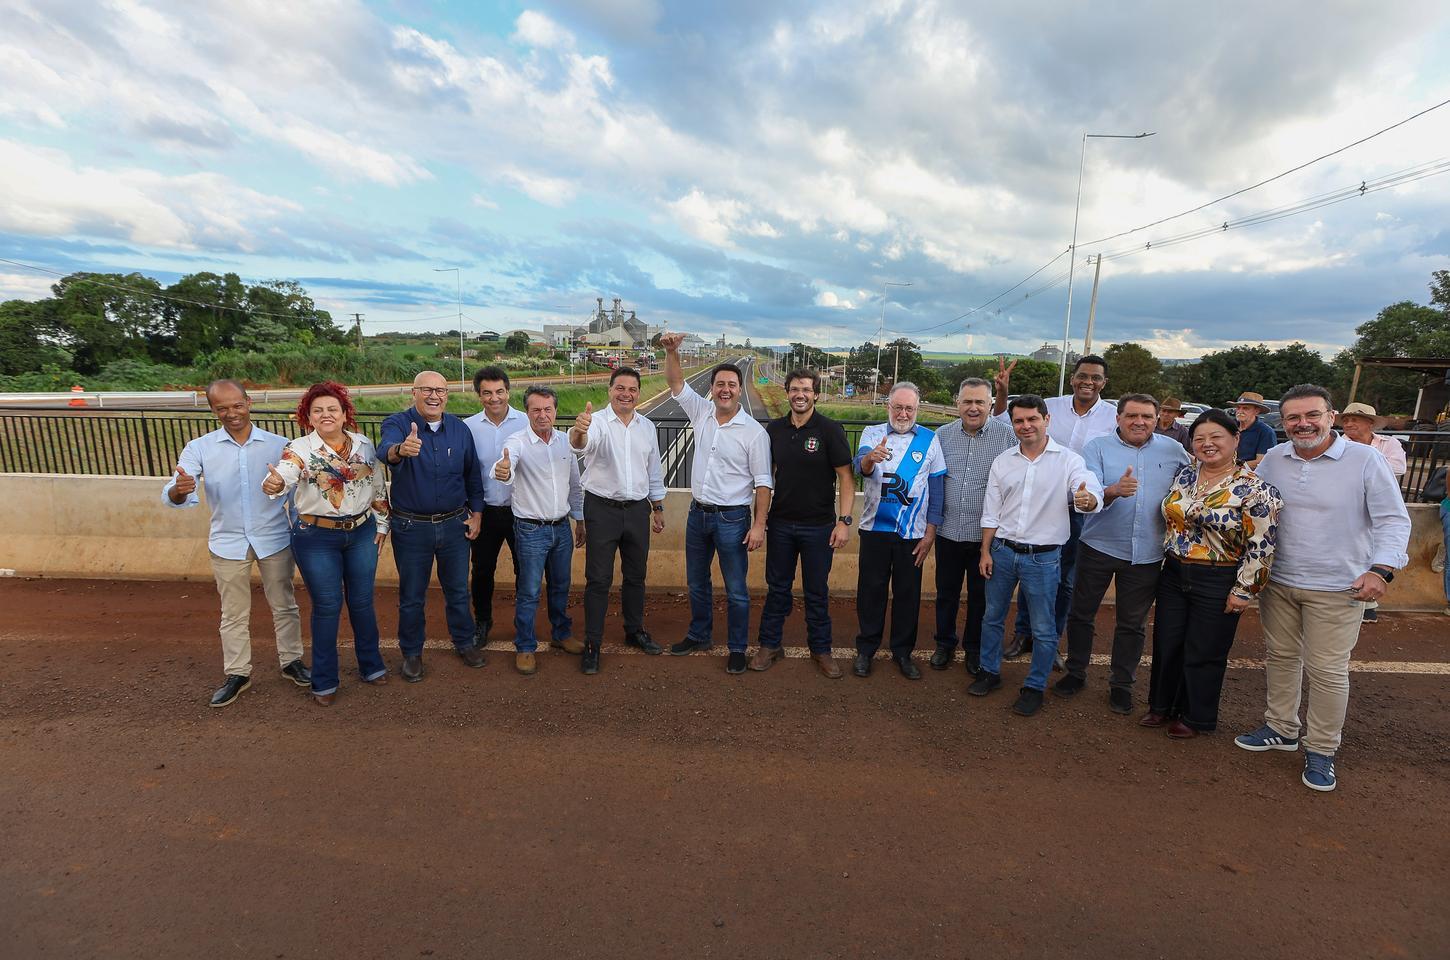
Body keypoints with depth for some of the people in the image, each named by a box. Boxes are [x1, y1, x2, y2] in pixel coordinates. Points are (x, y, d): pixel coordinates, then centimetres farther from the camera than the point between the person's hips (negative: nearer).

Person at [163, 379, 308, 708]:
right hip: (228, 543, 1)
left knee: (283, 606, 12)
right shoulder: (199, 448, -4)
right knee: (234, 614, 12)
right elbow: (172, 497, -13)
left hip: (275, 539, 0)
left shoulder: (278, 444, -5)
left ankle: (291, 661, 29)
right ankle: (237, 673, 28)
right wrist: (179, 490, -37)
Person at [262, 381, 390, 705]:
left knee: (362, 601, 13)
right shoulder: (299, 449, -10)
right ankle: (324, 682, 22)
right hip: (316, 538, -3)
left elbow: (379, 488, 10)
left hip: (362, 533, 3)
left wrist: (382, 524, 11)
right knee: (327, 607, 5)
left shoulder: (365, 445, 1)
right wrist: (273, 484, -52)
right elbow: (284, 476, -30)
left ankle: (371, 665, 32)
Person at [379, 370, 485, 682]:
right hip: (411, 526, -2)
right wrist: (399, 450, -59)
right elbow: (386, 449, -36)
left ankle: (465, 641, 37)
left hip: (455, 524, 3)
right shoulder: (397, 424, -12)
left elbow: (472, 473, 9)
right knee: (411, 596, 12)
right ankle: (411, 653, 32)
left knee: (458, 590, 16)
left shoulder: (460, 429, -1)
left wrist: (476, 512, 5)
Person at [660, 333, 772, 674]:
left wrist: (759, 525, -15)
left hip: (732, 518, -5)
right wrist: (672, 351, -15)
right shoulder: (701, 413, 2)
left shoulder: (754, 432, -11)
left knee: (736, 590, 4)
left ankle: (737, 648, 21)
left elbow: (763, 482, -11)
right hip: (698, 514, 5)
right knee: (697, 583, 19)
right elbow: (676, 383, 2)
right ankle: (699, 635, 38)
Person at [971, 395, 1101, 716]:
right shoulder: (1002, 462, 4)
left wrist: (1087, 500, -44)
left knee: (1043, 628, 7)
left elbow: (1092, 494, -20)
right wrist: (985, 552, 4)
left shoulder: (1068, 460, -6)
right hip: (1003, 551, 4)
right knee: (992, 617, 15)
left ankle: (1035, 686, 25)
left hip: (1043, 557, -3)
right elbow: (991, 512, 7)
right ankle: (989, 672, 33)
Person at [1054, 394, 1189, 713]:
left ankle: (1121, 684, 28)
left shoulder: (1174, 450, 3)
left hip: (1147, 553, 2)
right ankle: (1076, 673, 28)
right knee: (1081, 614, 9)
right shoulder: (1098, 447, -5)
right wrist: (1114, 491, -38)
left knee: (1132, 624, 12)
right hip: (1099, 546, -1)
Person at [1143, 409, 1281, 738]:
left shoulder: (1256, 489, -13)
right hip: (1174, 573, 5)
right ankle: (1161, 705, 32)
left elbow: (1261, 546, -13)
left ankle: (1197, 717, 28)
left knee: (1204, 654, 8)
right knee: (1165, 644, 13)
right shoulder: (1184, 475, 4)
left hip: (1217, 584, -5)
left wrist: (1243, 591, -13)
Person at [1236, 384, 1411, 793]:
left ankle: (1321, 749, 20)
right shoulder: (1272, 460, 2)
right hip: (1277, 582, 4)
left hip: (1336, 589, -4)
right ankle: (1281, 729, 32)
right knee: (1279, 656, 15)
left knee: (1328, 671, 4)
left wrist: (1381, 568, -23)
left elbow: (1394, 520, -9)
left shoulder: (1365, 460, -9)